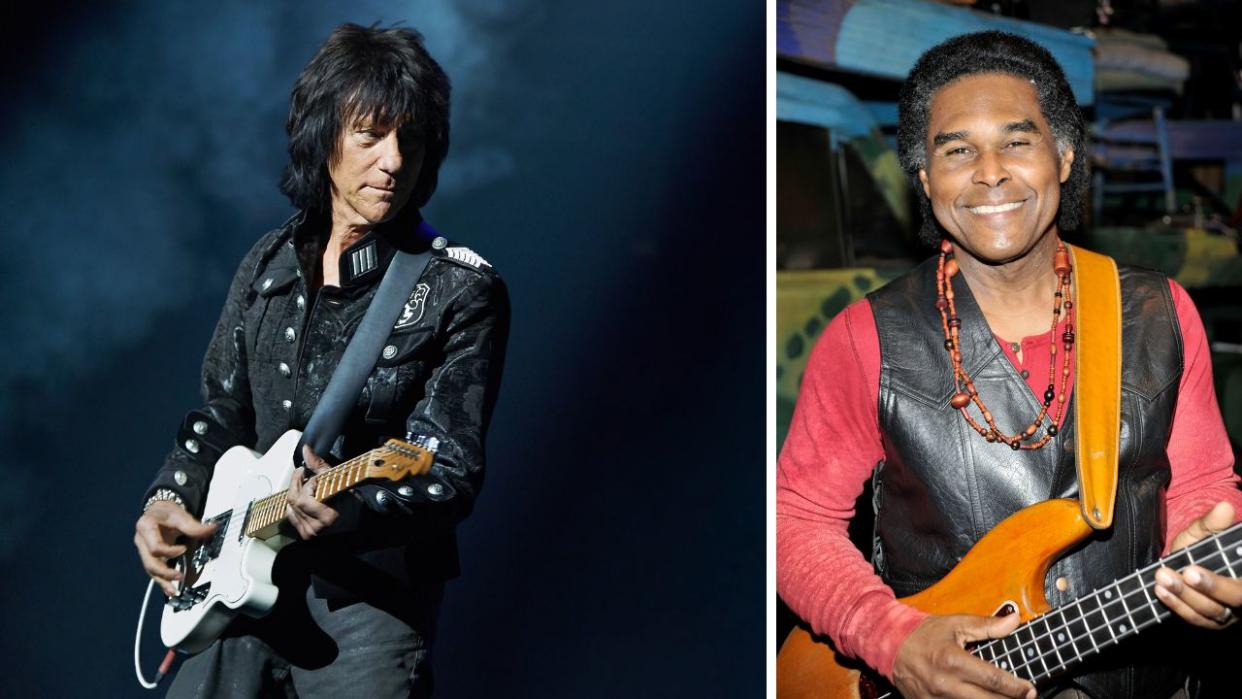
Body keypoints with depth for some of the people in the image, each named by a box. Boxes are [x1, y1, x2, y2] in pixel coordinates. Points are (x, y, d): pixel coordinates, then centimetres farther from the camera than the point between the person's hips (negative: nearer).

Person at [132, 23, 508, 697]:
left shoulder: (461, 292, -12)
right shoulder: (269, 263, 6)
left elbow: (451, 476, -16)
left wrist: (353, 516, -34)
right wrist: (168, 499, 0)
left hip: (369, 598, -5)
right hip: (246, 584, 5)